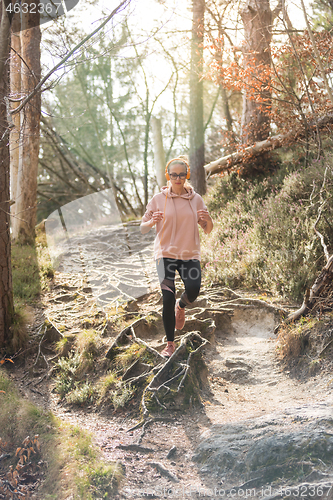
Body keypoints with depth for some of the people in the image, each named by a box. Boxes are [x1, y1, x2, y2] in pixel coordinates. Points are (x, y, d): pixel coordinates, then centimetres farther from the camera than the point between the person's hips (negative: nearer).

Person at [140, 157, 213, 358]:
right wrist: (152, 222, -21)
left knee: (193, 291, -15)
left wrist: (207, 219, -14)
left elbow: (208, 230, 8)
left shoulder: (196, 199, 4)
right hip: (166, 253, -1)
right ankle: (170, 344, 6)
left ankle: (181, 307, 23)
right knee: (168, 298, -9)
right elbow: (143, 228, 1)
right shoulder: (158, 199, -1)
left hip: (190, 253, 2)